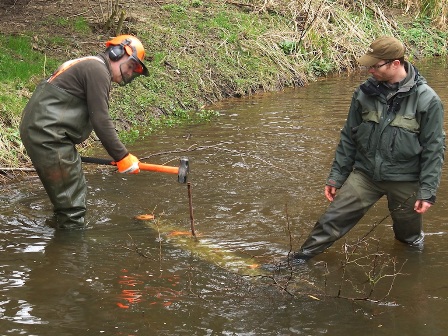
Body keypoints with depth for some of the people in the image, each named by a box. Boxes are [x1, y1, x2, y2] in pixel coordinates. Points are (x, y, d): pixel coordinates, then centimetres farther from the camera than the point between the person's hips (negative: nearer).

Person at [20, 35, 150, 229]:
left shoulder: (85, 66, 23)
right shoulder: (98, 69, -9)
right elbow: (100, 121, -15)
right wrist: (122, 157, -11)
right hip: (48, 135, -11)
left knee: (75, 193, 19)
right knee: (71, 201, -8)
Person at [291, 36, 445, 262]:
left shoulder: (426, 100, -15)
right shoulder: (365, 93, -4)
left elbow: (433, 148, -9)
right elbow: (349, 137, 6)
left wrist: (428, 191, -11)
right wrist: (336, 176, 6)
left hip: (405, 181, -2)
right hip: (365, 174, 2)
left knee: (409, 235, 16)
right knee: (333, 219, -3)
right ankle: (300, 258, 9)